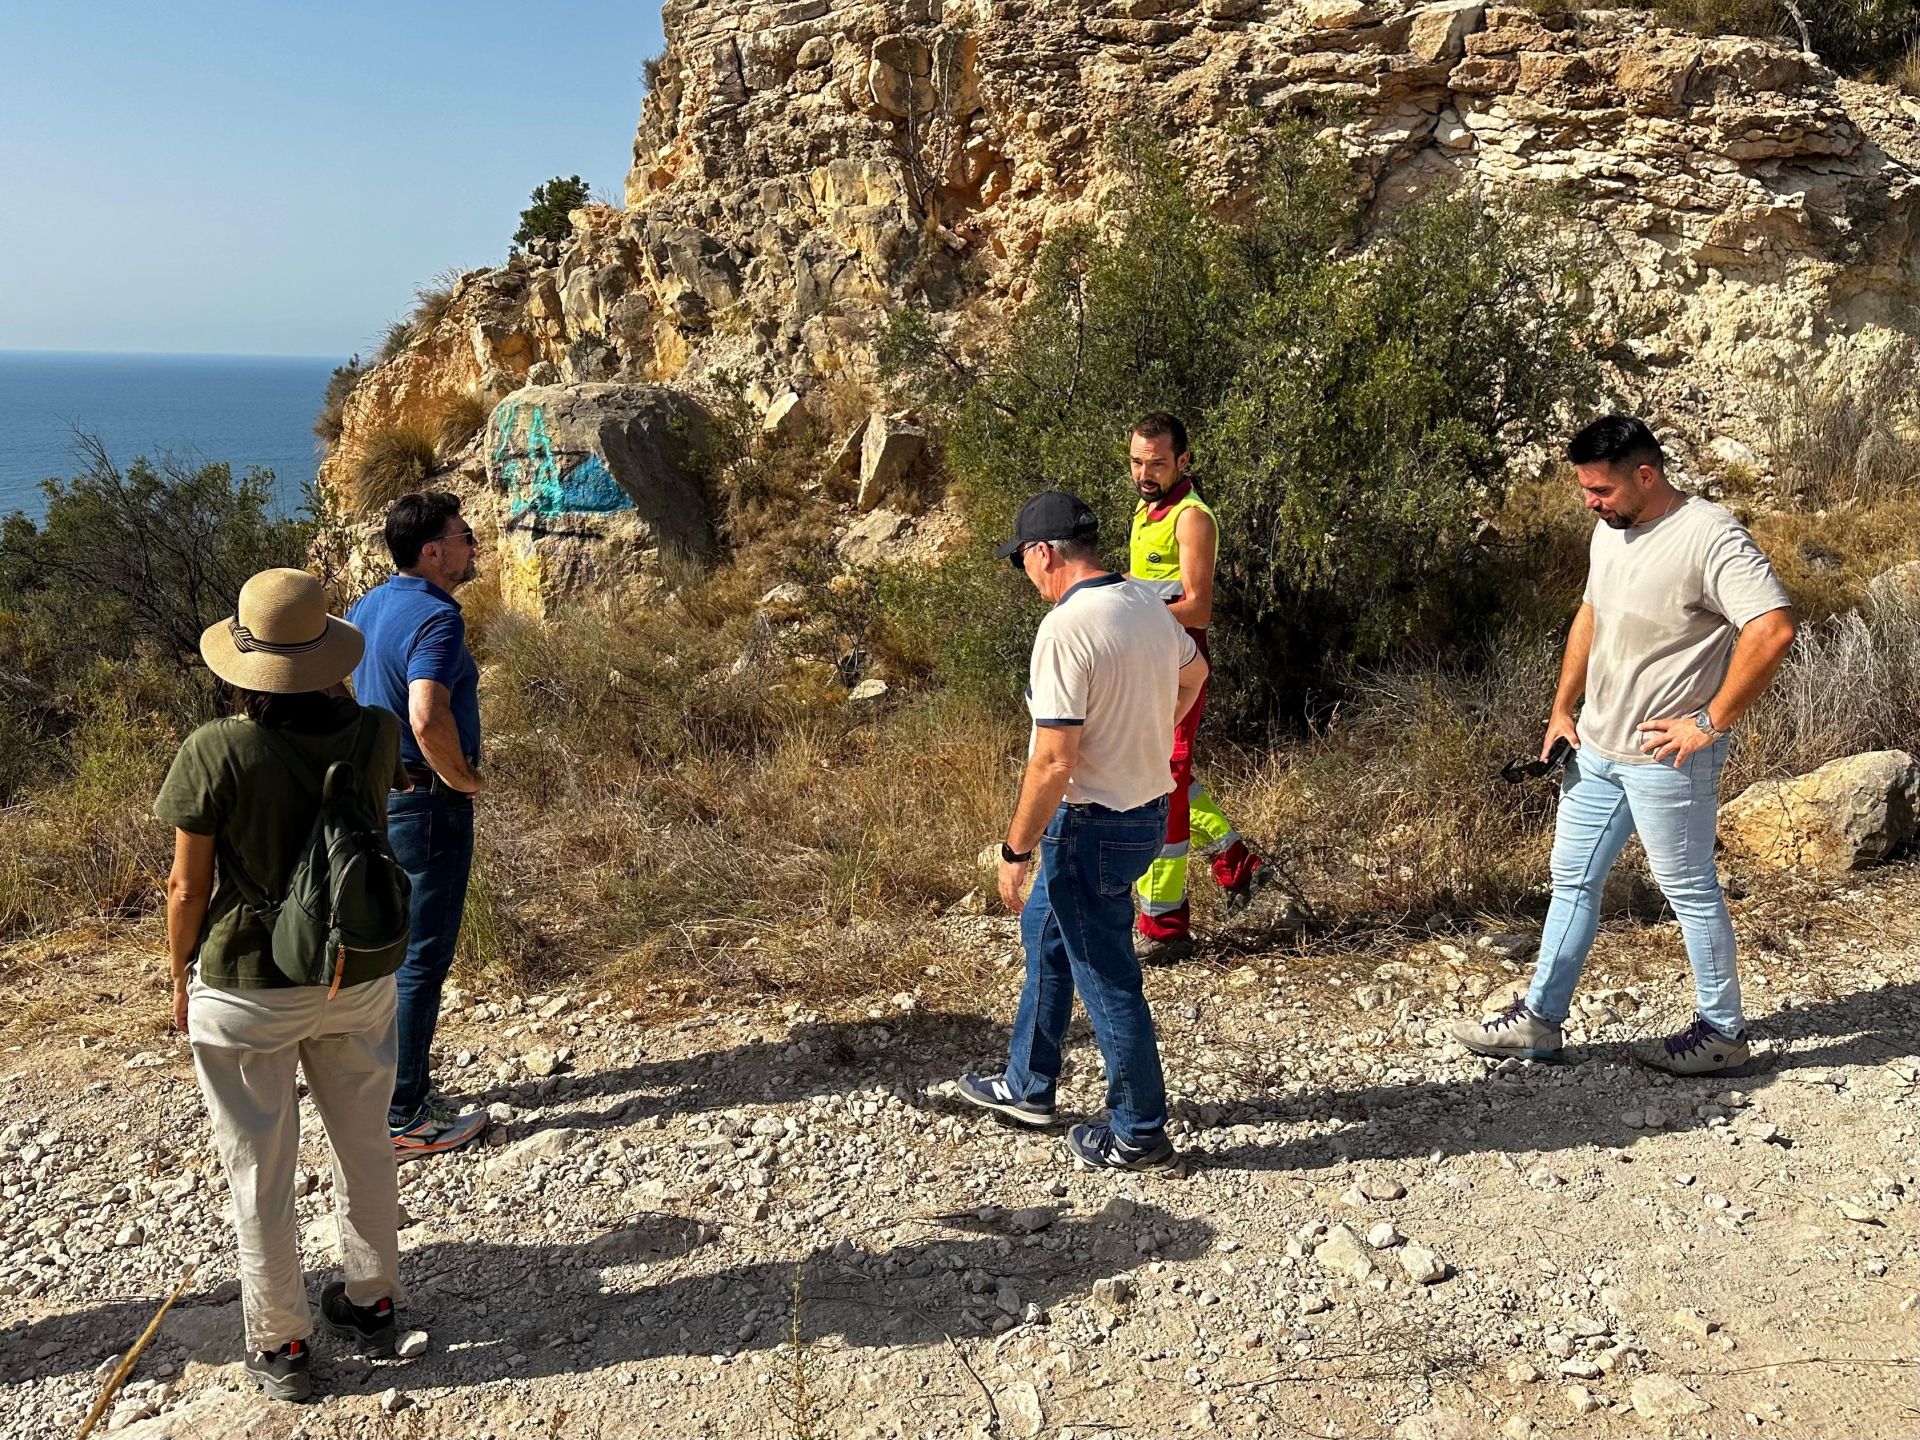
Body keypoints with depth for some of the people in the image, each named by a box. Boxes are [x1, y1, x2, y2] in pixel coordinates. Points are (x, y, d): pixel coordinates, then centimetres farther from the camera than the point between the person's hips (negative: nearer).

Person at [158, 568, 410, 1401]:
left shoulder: (214, 753, -19)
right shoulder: (374, 737, -12)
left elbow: (188, 886, -10)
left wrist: (182, 978, 5)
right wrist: (333, 688, 8)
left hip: (247, 989, -3)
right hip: (359, 979, 3)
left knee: (260, 1172, 13)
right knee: (364, 1147, 21)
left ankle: (280, 1345, 27)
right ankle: (370, 1303, 37)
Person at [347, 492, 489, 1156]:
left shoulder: (369, 605, 8)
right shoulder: (436, 616, -22)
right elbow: (428, 718, -36)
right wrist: (463, 776, -20)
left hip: (372, 794, 10)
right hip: (426, 803, -9)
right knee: (422, 959, 0)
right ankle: (405, 1116, 8)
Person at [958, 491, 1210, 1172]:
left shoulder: (1065, 629, -25)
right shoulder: (1149, 604, 2)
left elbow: (1054, 763, -26)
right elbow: (1194, 672, 23)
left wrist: (1015, 849, -15)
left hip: (1092, 827, -9)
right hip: (1146, 807, 9)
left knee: (1106, 980, 6)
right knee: (1045, 931, 25)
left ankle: (1138, 1135, 21)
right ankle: (1028, 1086, 38)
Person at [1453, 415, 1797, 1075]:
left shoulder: (1710, 537, -20)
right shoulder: (1611, 530, 7)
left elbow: (1773, 629, -28)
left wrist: (1712, 721, -23)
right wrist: (1563, 709, 15)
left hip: (1665, 757, -9)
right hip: (1595, 748, 9)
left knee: (1690, 891, 6)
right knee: (1573, 879, 14)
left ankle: (1722, 1030, 23)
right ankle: (1538, 1020, 24)